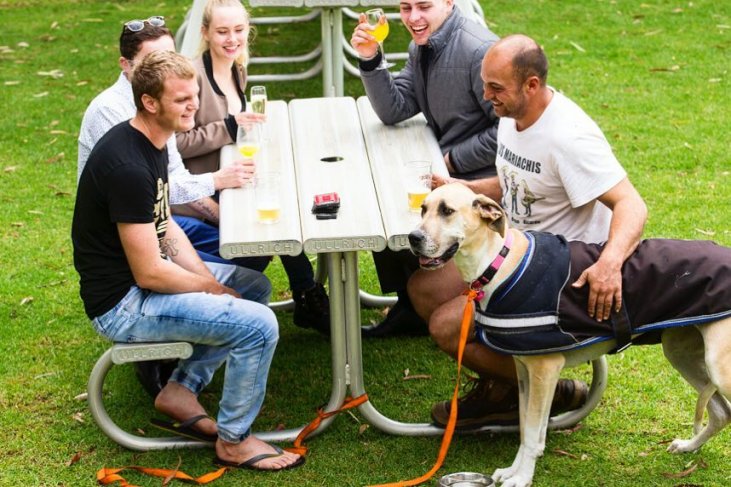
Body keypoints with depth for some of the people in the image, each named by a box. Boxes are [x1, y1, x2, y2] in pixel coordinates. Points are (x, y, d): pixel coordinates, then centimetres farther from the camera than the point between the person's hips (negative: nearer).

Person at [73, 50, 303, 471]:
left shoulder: (153, 141, 5)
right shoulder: (127, 166, -27)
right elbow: (149, 273, -25)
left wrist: (207, 278, 1)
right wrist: (211, 288, -10)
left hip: (146, 275, 10)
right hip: (122, 305, -10)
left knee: (256, 286, 17)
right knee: (258, 325, -19)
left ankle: (182, 389, 13)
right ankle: (233, 441, 0)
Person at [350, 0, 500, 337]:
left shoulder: (480, 51, -24)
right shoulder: (421, 47, 6)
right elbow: (393, 112, 4)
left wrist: (453, 159, -18)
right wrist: (370, 59, -8)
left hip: (480, 179, -9)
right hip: (445, 170, 9)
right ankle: (408, 306, 17)